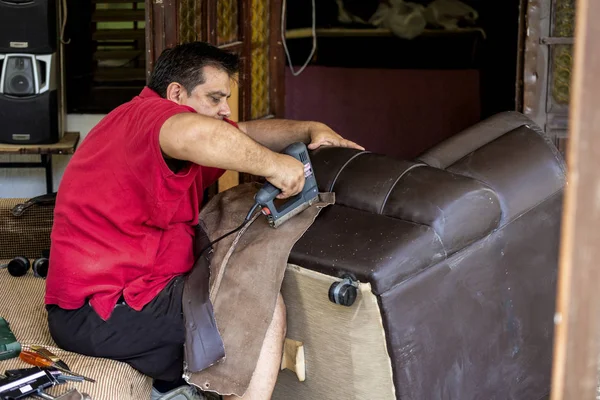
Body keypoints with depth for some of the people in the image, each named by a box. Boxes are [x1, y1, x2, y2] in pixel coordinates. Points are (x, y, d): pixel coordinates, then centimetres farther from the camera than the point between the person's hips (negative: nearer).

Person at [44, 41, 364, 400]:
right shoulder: (149, 113, -15)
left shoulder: (146, 118, 16)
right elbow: (197, 134, -42)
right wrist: (272, 165, -31)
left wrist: (311, 129, 5)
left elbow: (246, 134, 19)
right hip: (102, 313, -11)